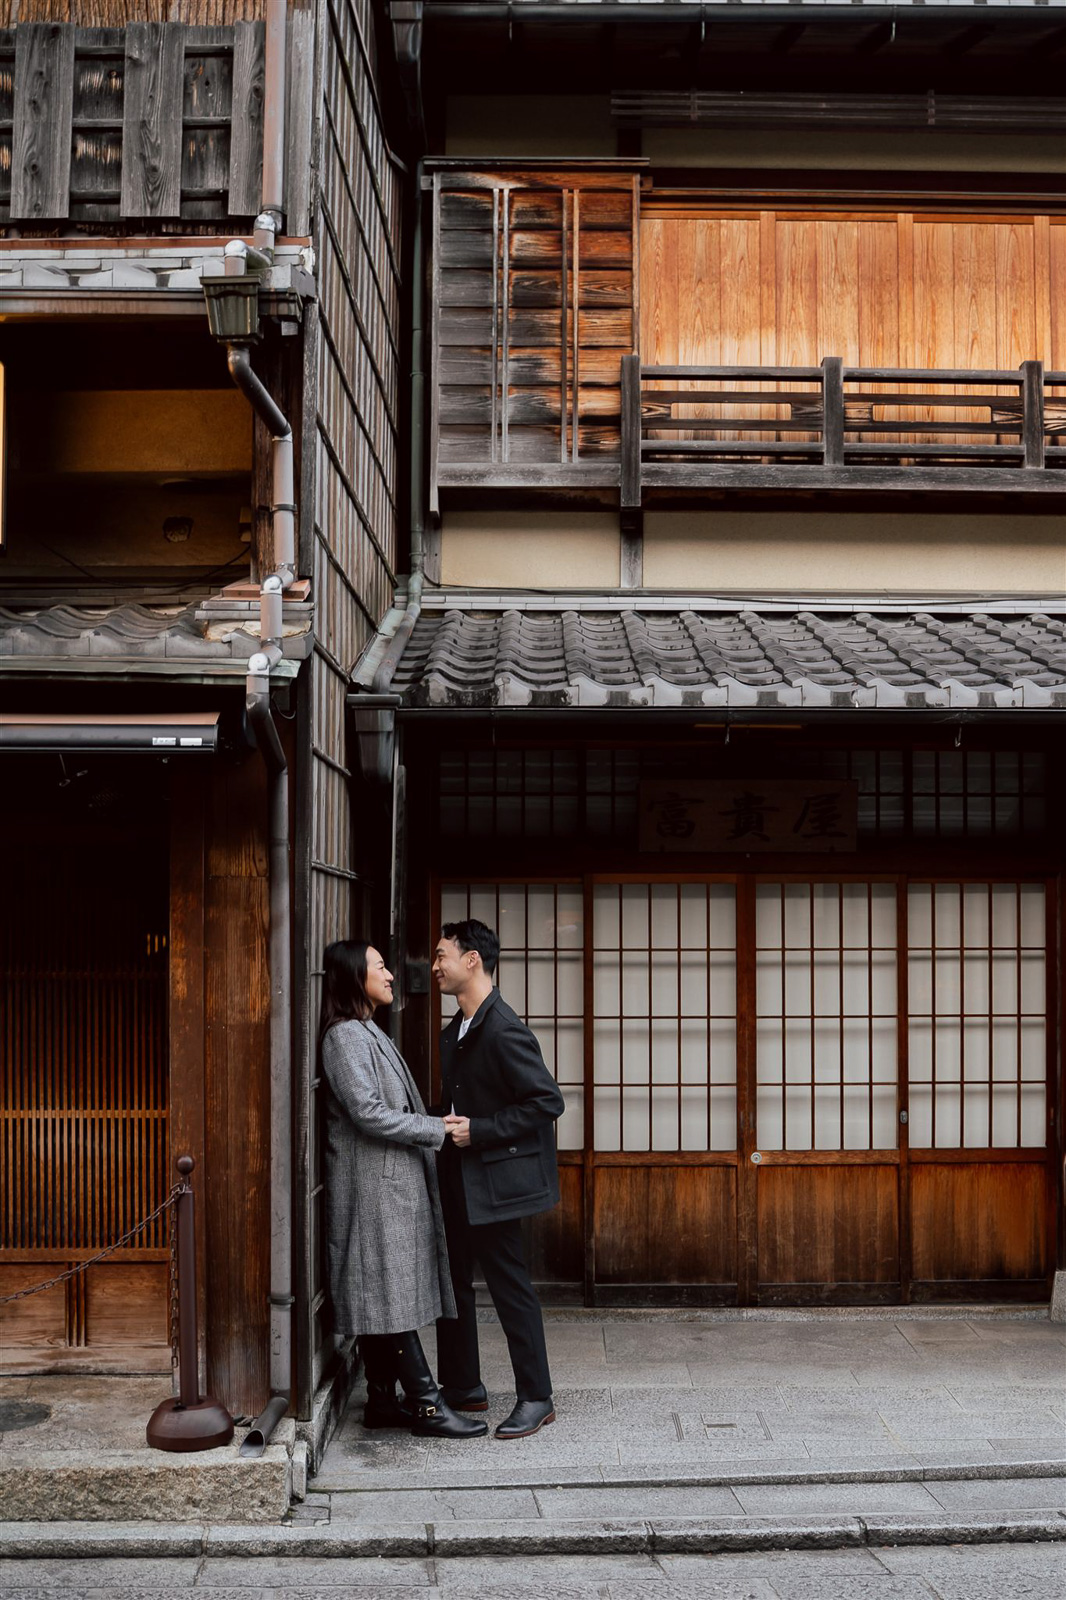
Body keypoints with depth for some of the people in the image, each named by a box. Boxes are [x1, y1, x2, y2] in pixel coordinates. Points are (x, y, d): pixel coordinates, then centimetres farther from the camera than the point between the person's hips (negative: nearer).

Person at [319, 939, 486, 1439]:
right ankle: (426, 1403, -4)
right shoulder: (345, 1035, -14)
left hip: (390, 1183, 10)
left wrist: (436, 1127, 12)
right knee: (392, 1292, -6)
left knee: (382, 1297, 11)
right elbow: (369, 1113, -21)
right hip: (374, 1186, -10)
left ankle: (382, 1400, 16)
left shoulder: (367, 1033, 18)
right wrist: (439, 1130, -16)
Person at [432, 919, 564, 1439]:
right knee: (451, 1280, 15)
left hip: (492, 1180, -10)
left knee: (510, 1287, -1)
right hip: (458, 1181, 10)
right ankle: (463, 1387, 28)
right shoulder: (456, 1030, 11)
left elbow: (547, 1102, -21)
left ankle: (535, 1398, 11)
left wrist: (478, 1131, -22)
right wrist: (448, 1128, 1)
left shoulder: (504, 1030, -19)